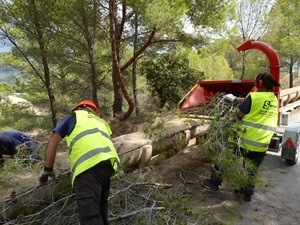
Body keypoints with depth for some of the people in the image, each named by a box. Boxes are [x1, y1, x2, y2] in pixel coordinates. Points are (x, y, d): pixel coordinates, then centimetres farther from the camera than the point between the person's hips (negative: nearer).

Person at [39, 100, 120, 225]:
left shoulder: (74, 116, 25)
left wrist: (47, 169, 25)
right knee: (100, 206, 21)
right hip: (109, 162, 6)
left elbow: (52, 141, 20)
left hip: (89, 165, -6)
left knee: (90, 214, -7)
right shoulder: (101, 121, 37)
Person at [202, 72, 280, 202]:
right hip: (262, 144, 6)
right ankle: (247, 193, 30)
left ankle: (214, 182, 19)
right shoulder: (274, 100, 8)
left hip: (245, 139, -6)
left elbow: (239, 113, -15)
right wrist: (235, 99, 19)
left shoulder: (254, 96, -14)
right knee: (252, 170, 19)